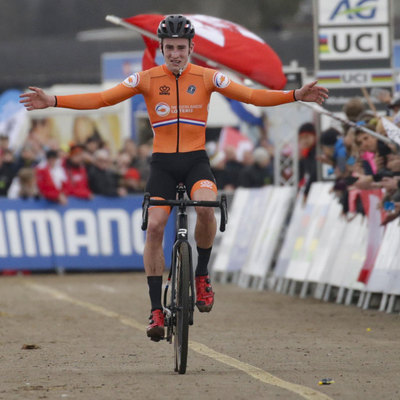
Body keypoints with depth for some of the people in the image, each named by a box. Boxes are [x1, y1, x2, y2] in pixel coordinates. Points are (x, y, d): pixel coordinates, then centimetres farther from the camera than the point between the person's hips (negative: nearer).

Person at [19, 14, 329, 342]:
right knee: (154, 227, -13)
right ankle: (156, 310, -5)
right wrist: (53, 102, -11)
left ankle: (202, 276, -6)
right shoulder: (147, 79, 1)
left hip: (196, 161, -1)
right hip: (162, 164, 1)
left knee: (206, 207, -30)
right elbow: (102, 99, -2)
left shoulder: (207, 78, 2)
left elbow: (251, 96, -2)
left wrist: (296, 95, -13)